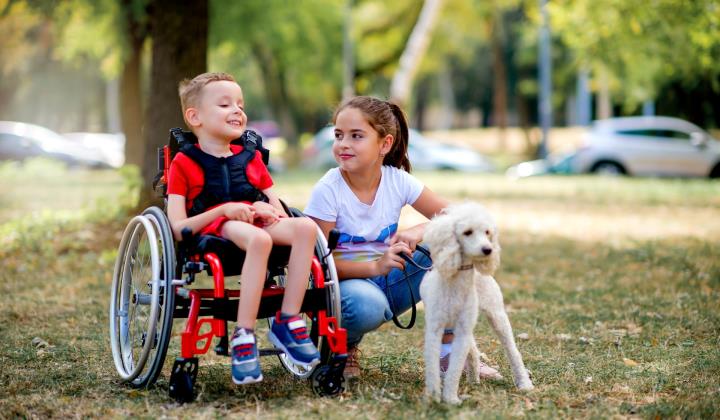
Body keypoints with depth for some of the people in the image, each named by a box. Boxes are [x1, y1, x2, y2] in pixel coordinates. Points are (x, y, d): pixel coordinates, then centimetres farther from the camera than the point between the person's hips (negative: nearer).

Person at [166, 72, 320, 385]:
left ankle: (288, 321, -26)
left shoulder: (251, 159, 25)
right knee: (259, 239, -40)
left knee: (305, 227, -28)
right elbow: (178, 228, -2)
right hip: (212, 230, -5)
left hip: (257, 223, 5)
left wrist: (269, 210, -5)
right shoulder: (185, 163, 9)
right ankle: (243, 337, -40)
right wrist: (223, 210, -16)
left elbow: (278, 208, 20)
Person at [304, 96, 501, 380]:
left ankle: (450, 351, -11)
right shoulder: (327, 191, -17)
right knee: (367, 304, -40)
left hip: (388, 283, 4)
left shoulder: (398, 181, -8)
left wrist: (418, 232, -29)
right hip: (344, 283, -4)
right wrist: (374, 266, -32)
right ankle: (342, 346, -2)